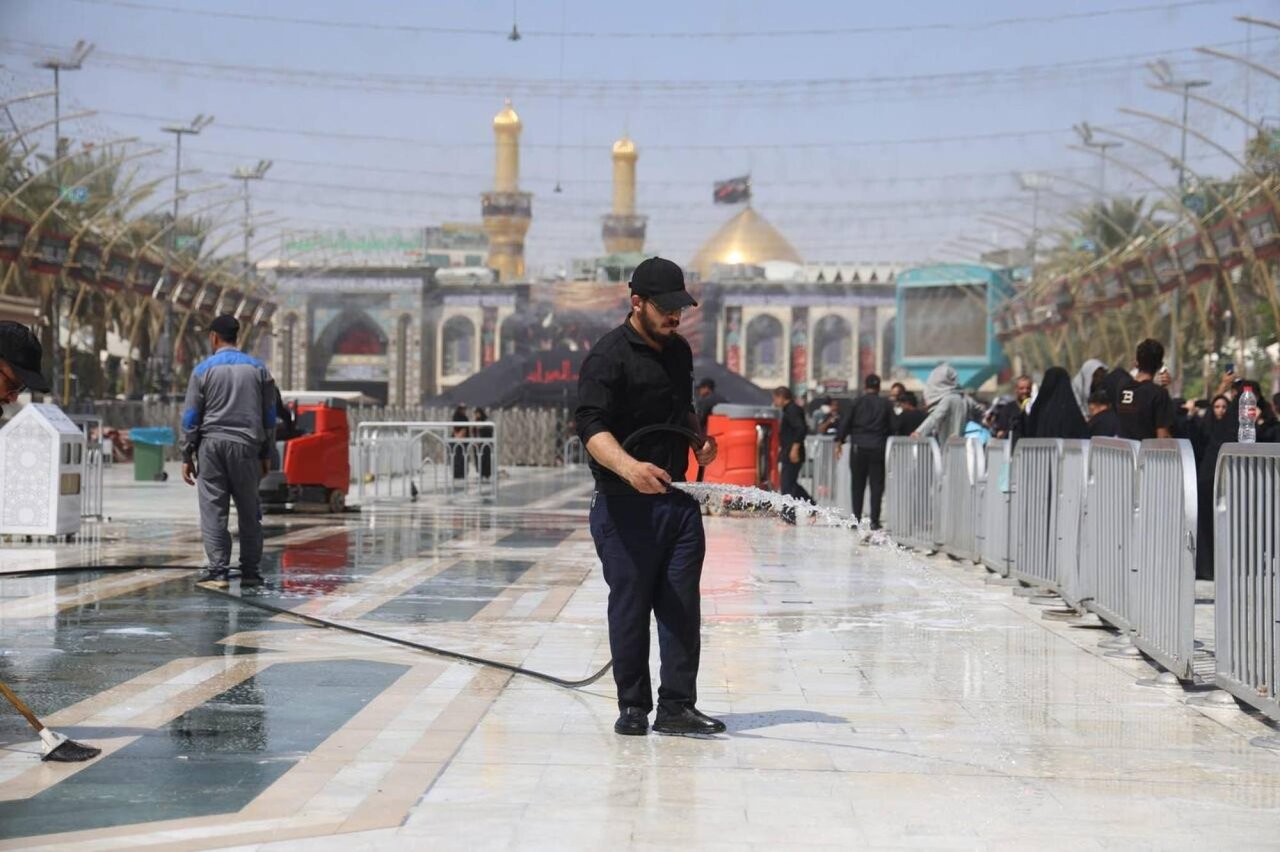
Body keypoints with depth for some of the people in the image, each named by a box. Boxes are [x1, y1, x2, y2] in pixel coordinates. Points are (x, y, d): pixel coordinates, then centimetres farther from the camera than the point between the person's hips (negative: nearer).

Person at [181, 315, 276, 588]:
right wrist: (266, 453, 16)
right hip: (246, 446, 2)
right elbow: (269, 415, 9)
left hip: (211, 445, -2)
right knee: (248, 512, 8)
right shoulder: (258, 369, 7)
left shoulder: (204, 370, -1)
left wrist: (187, 456, 5)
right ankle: (249, 572, 9)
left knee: (213, 510, 0)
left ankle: (218, 571, -6)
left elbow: (191, 417, -1)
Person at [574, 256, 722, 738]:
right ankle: (633, 707, 12)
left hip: (678, 499, 7)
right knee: (630, 607, 1)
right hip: (626, 506, -7)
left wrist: (699, 440, 11)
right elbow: (592, 428, -21)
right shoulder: (609, 357, -10)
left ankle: (676, 706, 9)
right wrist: (628, 467, -39)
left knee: (682, 607, 4)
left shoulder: (679, 351, 15)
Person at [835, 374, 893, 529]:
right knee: (877, 485, 2)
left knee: (858, 485, 9)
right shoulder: (886, 405, 1)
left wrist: (839, 442, 6)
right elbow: (892, 427, 2)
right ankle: (874, 520, -3)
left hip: (858, 448, 1)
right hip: (878, 449, -1)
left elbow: (845, 423, 0)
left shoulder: (857, 402, 1)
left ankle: (856, 518, 9)